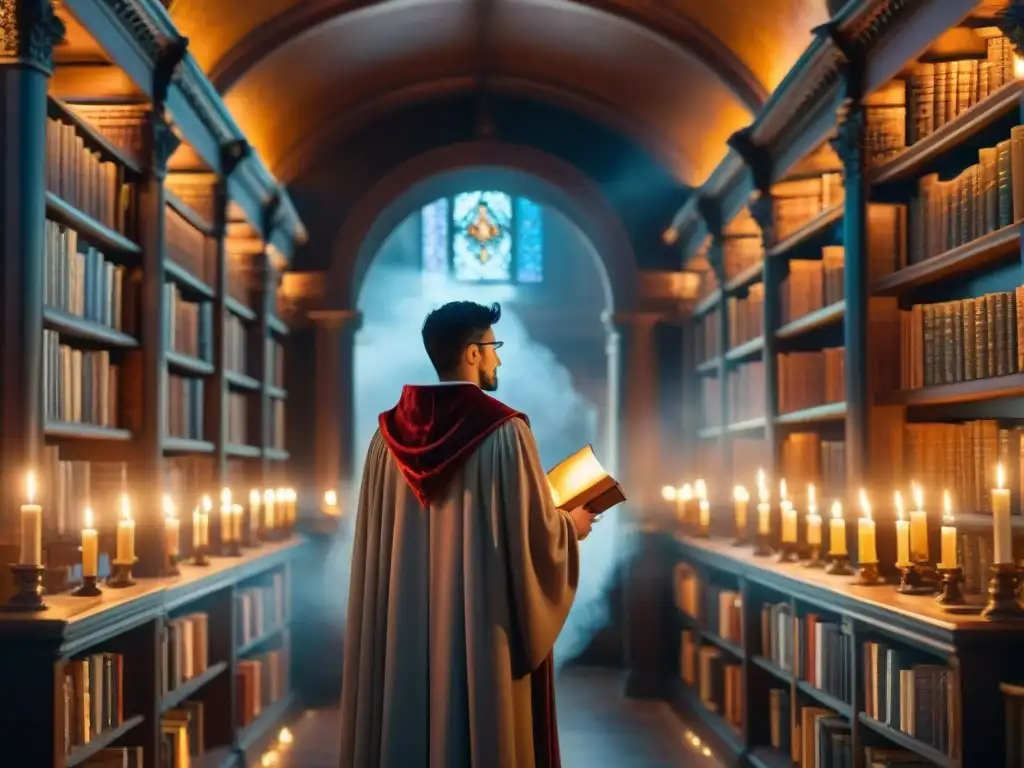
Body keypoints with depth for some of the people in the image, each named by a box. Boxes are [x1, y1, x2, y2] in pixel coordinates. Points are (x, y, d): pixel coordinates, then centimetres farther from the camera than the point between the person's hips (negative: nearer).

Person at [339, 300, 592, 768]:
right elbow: (534, 530, -11)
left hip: (403, 630, 5)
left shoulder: (391, 433, 3)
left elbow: (383, 537, 12)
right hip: (482, 628, -5)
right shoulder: (504, 431, -12)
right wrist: (572, 526, 11)